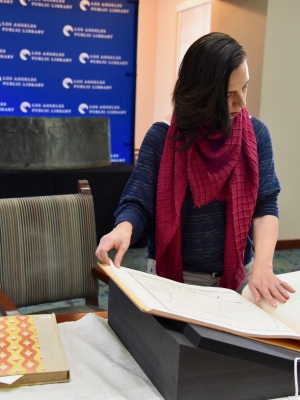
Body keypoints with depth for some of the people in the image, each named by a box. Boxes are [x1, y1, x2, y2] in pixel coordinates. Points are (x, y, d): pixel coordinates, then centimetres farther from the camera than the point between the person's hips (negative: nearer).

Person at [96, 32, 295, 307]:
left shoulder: (255, 134, -4)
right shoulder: (162, 137, -11)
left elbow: (266, 205, -7)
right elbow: (138, 204, -13)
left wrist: (262, 267, -23)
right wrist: (124, 229, -37)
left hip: (238, 277, 2)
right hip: (173, 276, -2)